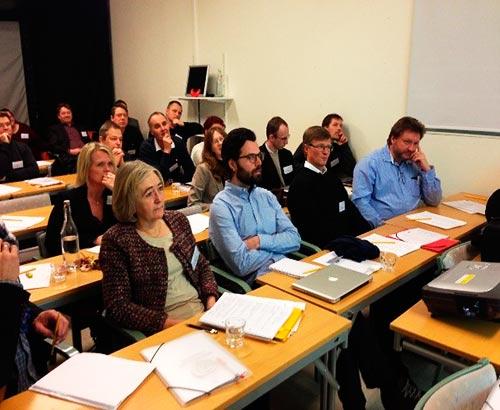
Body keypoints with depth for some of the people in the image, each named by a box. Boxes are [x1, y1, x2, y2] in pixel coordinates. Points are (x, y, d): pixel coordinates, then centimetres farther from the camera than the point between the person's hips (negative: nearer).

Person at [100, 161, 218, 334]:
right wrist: (172, 324, -18)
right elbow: (118, 306, -11)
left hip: (202, 309, 5)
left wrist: (211, 301, -2)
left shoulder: (178, 220, 7)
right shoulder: (116, 241, -10)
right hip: (162, 326, -5)